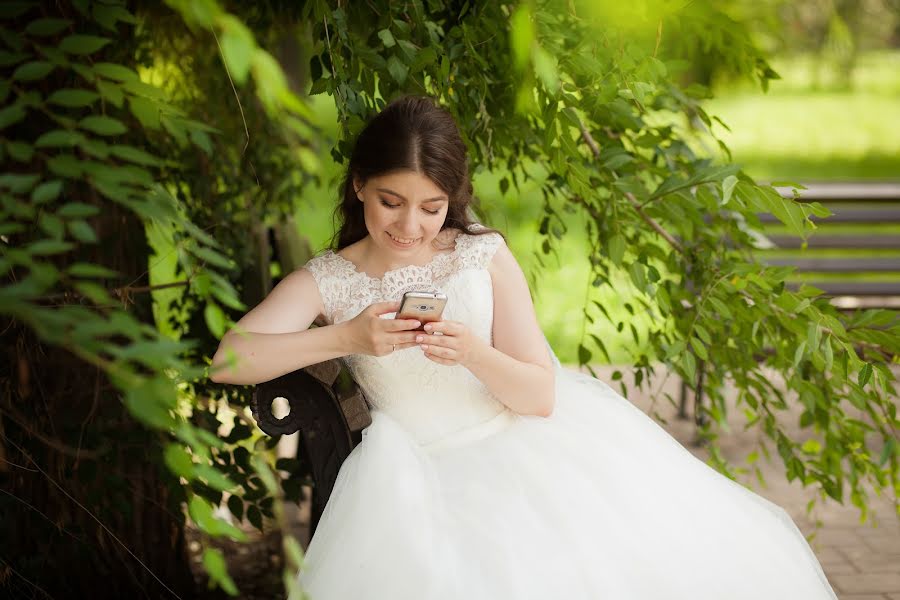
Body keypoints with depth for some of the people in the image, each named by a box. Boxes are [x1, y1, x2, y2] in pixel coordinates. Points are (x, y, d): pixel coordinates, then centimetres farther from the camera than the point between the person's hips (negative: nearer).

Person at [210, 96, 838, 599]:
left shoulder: (484, 256, 4)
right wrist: (345, 338, -22)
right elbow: (228, 360, -12)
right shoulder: (325, 281, 2)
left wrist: (474, 354, -19)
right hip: (429, 474, -1)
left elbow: (540, 395, 2)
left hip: (528, 445, 2)